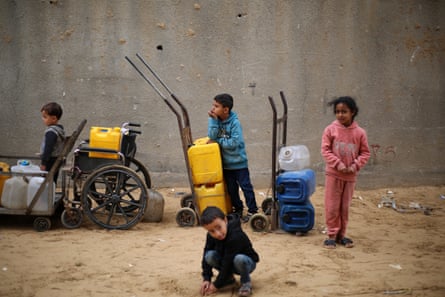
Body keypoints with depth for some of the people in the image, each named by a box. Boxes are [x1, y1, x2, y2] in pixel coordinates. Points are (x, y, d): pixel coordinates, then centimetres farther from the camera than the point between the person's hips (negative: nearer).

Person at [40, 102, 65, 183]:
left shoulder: (51, 132, -20)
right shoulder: (60, 129, 10)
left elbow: (48, 148, -22)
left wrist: (43, 163, -17)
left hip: (50, 162, -10)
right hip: (57, 161, 10)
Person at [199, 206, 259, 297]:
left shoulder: (236, 236, -36)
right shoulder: (211, 236, -15)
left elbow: (228, 263, -31)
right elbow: (205, 257, -8)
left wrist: (216, 285, -24)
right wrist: (206, 279, -17)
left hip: (247, 262, -6)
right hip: (228, 263, 6)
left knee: (239, 259, -40)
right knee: (209, 256, -21)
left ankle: (246, 282, -10)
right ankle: (228, 278, 4)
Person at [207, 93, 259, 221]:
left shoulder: (235, 122, -19)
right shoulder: (216, 120, -3)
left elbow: (234, 143, -25)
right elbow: (212, 137, -16)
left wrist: (218, 141, -16)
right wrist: (213, 120, -23)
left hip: (239, 161, -5)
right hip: (226, 162, 5)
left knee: (246, 186, 1)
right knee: (231, 189, 15)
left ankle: (252, 210, 13)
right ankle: (238, 209, 31)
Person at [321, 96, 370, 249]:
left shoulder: (359, 132, -1)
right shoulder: (330, 130, -5)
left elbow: (365, 152, 4)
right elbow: (325, 150, -6)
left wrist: (355, 165, -11)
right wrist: (338, 164, -16)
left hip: (350, 175, 2)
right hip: (333, 174, -2)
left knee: (345, 206, 11)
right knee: (332, 206, 2)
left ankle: (341, 234, 23)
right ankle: (332, 234, 13)